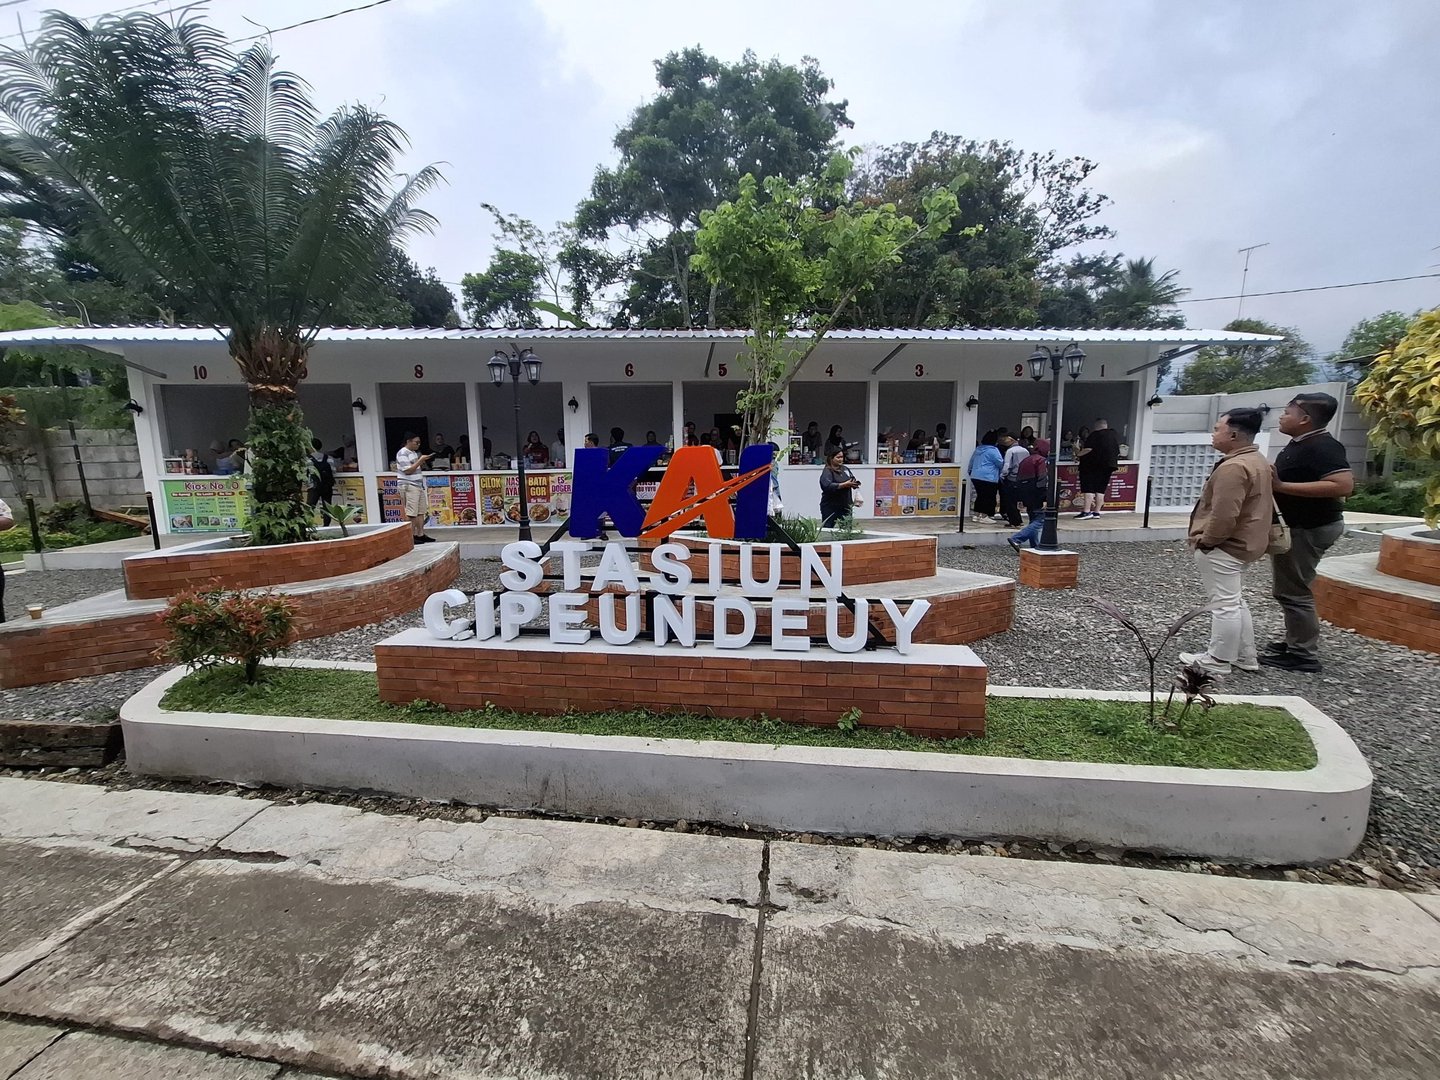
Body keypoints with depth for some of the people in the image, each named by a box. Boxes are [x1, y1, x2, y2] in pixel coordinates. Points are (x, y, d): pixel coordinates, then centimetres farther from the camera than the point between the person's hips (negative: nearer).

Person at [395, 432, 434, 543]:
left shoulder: (414, 452, 17)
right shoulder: (402, 453, -11)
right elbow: (408, 470, -17)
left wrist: (422, 461, 6)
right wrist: (420, 460, -16)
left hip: (418, 485, 9)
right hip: (408, 486, -9)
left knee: (421, 512, 6)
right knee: (411, 513, -9)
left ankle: (420, 535, 11)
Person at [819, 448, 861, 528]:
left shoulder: (845, 469, 10)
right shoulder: (827, 472, -11)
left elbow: (853, 478, 23)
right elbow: (827, 486, -27)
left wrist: (854, 483, -1)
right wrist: (845, 485, -27)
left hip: (846, 505, 7)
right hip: (831, 507, -7)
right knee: (827, 528, -1)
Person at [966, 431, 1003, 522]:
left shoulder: (978, 449, 15)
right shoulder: (993, 450, -9)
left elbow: (971, 462, 24)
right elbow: (1001, 463, -5)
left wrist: (970, 471, 37)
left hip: (975, 477, 8)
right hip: (988, 478, -8)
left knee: (980, 496, 14)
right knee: (988, 497, -1)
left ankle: (977, 515, 16)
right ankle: (984, 516, 0)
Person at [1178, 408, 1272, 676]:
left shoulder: (1233, 467, -23)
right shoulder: (1256, 460, 13)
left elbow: (1224, 515, -27)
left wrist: (1206, 540, -13)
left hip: (1223, 546, -11)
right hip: (1242, 543, 11)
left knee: (1224, 604, -3)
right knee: (1235, 601, 20)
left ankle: (1218, 662, 7)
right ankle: (1246, 657, 28)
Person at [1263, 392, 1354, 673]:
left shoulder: (1322, 446, -20)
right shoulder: (1299, 443, 10)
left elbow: (1343, 485, -30)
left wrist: (1282, 486, -31)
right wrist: (1274, 479, 9)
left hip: (1310, 528, -10)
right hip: (1299, 524, 10)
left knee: (1292, 590, -5)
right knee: (1291, 588, 16)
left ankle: (1304, 654, 4)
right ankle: (1296, 643, 26)